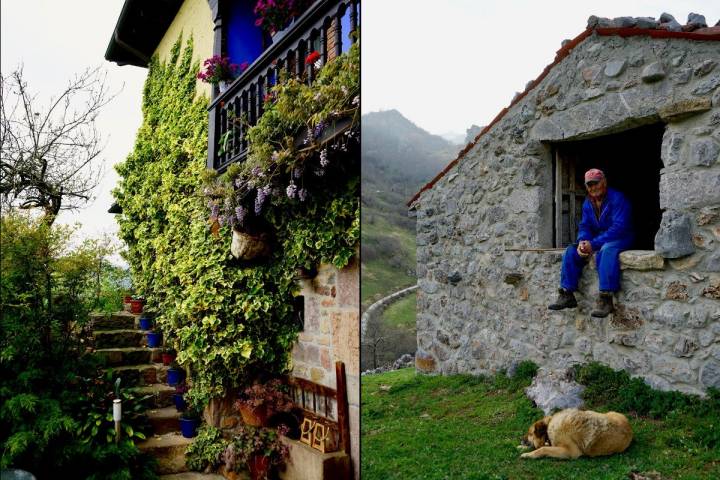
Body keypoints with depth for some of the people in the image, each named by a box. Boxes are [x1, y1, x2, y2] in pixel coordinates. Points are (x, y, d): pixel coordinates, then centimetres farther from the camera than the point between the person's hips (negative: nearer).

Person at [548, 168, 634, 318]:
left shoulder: (617, 199, -16)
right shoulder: (588, 203, 7)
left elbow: (619, 227, -24)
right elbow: (584, 226, 6)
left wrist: (593, 244, -29)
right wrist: (582, 242, -19)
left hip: (620, 239, -7)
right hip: (597, 240, 7)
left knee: (606, 251, -39)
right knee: (571, 251, -10)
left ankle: (606, 299, -44)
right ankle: (567, 295, -13)